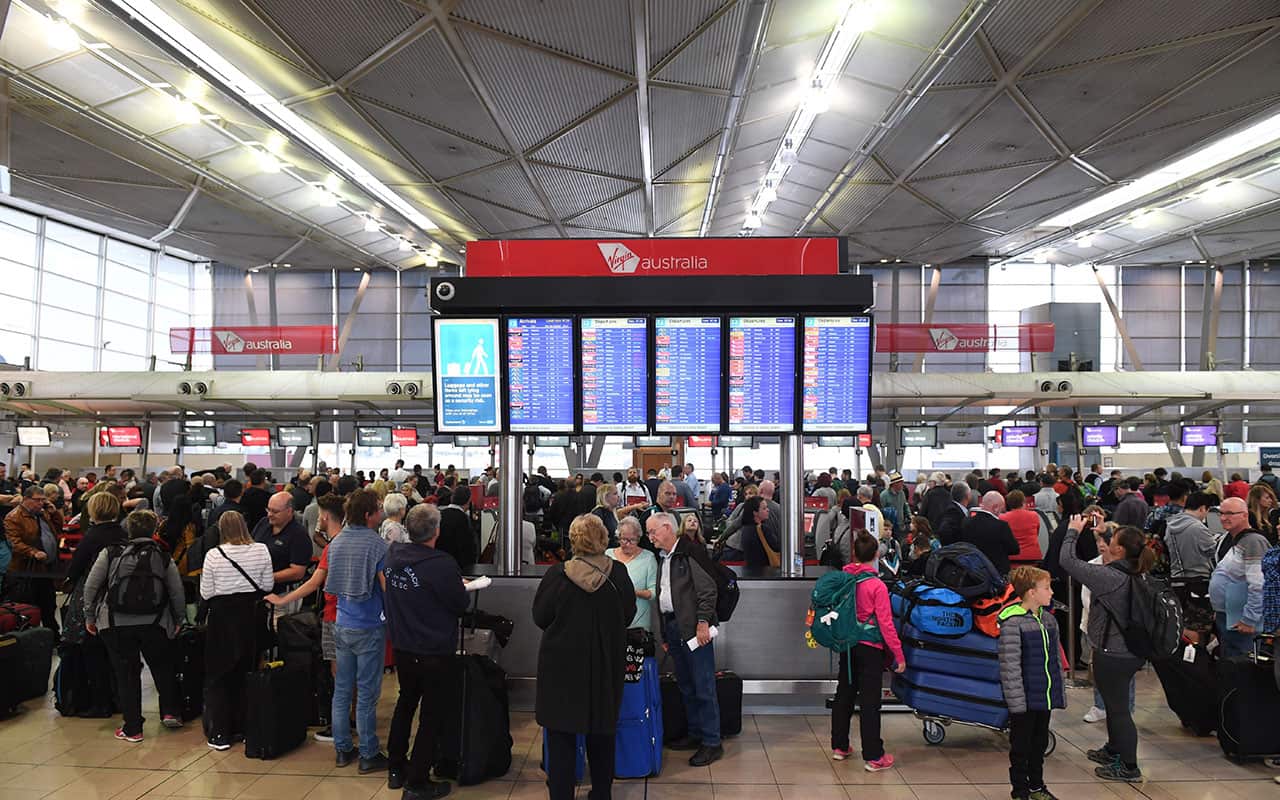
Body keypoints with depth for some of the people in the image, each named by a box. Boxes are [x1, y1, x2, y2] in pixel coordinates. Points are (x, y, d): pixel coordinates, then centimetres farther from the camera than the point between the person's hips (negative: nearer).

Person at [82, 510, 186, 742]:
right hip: (154, 624, 0)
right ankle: (170, 712, 13)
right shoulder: (164, 558, 1)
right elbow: (177, 592, 1)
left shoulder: (111, 553, -1)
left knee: (126, 673, 8)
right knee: (162, 667, 20)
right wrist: (178, 620, 14)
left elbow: (91, 586, 0)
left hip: (116, 624, 0)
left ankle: (132, 729, 13)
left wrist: (90, 617, 11)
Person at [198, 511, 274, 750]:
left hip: (223, 616, -2)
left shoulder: (213, 555, -12)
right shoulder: (261, 550, -6)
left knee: (218, 676, 9)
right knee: (247, 672, 15)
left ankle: (219, 734, 10)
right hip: (251, 615, 3)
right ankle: (246, 727, 21)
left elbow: (206, 594, -7)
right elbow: (267, 585, 0)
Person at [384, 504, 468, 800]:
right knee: (432, 714, 8)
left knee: (406, 702, 25)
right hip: (434, 651, -6)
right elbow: (460, 605, -16)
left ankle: (396, 769, 38)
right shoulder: (441, 564, -26)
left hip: (402, 647, 7)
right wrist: (459, 586, 5)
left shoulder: (393, 553, -6)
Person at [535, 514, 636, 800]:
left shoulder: (557, 574, -16)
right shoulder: (618, 573, -11)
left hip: (563, 663, -2)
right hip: (607, 665, 3)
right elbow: (628, 615, 1)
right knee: (602, 733, 19)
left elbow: (540, 617, -5)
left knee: (561, 736, 9)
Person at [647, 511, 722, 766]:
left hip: (693, 627, -8)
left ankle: (712, 742, 5)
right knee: (685, 686, 16)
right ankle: (695, 734, 27)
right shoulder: (661, 558, 15)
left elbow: (708, 589, -14)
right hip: (672, 627, 8)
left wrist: (703, 623, -18)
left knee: (703, 686, -3)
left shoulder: (691, 553, -10)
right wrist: (665, 634, 17)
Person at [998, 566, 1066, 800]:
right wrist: (1017, 700, -19)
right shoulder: (1013, 622, -18)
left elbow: (1056, 659, 15)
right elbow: (1010, 665, -18)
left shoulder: (1049, 620, 6)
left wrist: (1061, 691, 14)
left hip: (1046, 697, 7)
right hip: (1025, 699, -7)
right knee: (1021, 746, 7)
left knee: (1039, 744, 19)